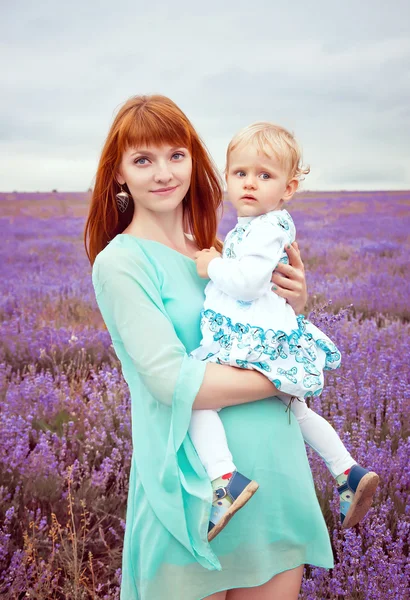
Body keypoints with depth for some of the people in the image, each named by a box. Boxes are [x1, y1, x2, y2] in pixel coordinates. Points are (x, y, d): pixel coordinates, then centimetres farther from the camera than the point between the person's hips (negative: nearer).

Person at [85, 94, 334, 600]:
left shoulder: (220, 249, 9)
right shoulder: (120, 262, -11)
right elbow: (172, 381, -20)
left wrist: (294, 304, -4)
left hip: (277, 464, 6)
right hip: (198, 481, -6)